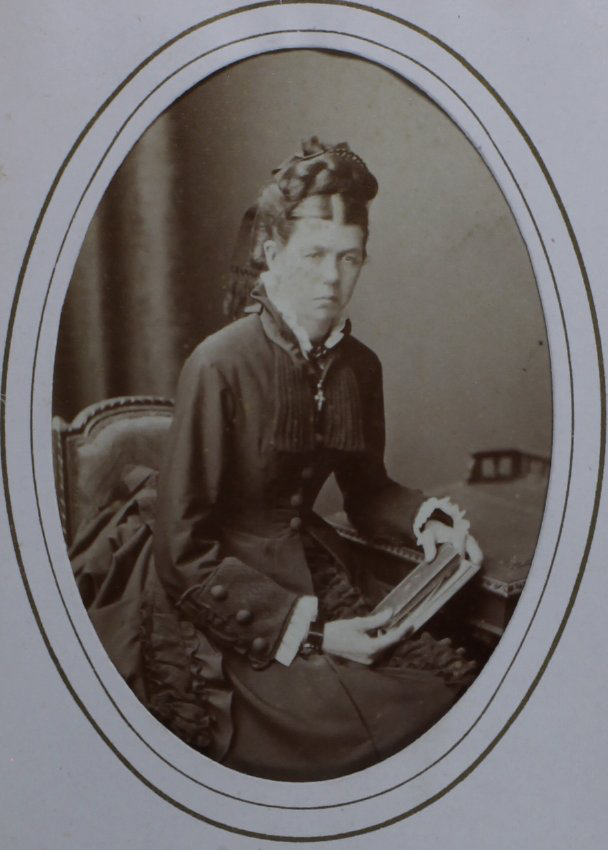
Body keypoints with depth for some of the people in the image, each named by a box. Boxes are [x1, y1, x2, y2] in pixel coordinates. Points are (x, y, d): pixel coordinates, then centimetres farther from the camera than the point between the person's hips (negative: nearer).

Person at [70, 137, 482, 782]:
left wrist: (426, 520, -2)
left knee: (450, 682, -14)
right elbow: (184, 551, -16)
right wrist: (305, 630, -20)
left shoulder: (358, 367, 4)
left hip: (309, 576, 7)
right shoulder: (219, 367, -17)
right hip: (213, 607, -7)